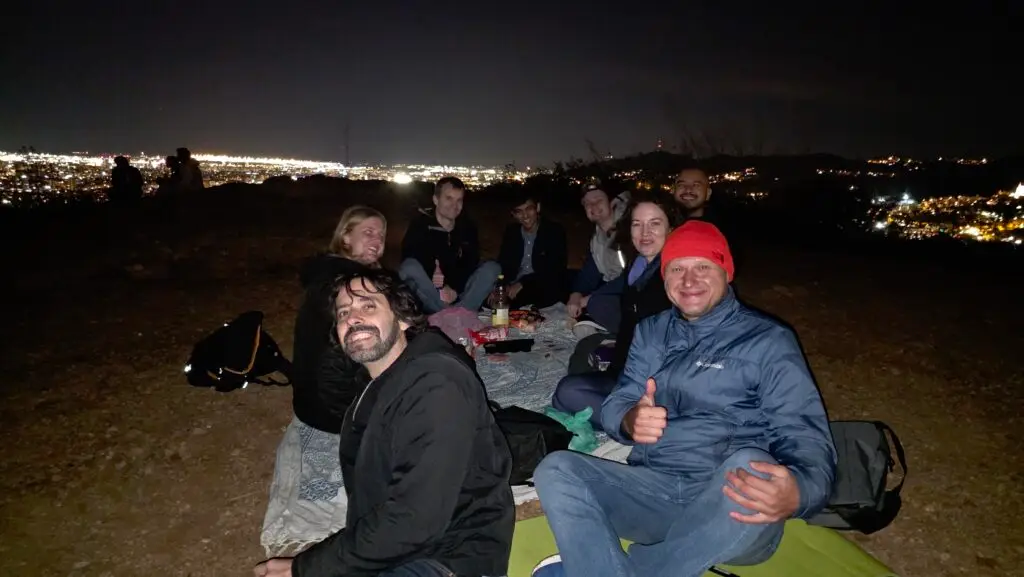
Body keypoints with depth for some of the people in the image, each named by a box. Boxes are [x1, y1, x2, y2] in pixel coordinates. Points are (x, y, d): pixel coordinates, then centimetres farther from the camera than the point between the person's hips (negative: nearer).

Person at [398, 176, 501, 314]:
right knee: (409, 266, -29)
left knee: (492, 268, -16)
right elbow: (409, 264, -10)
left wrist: (455, 288, -19)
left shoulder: (468, 227, 7)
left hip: (459, 294, 3)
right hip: (425, 297, -3)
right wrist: (430, 279, -29)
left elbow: (471, 263, -1)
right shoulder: (420, 225, -3)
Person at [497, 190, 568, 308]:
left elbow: (555, 270, -12)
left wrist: (522, 284, -21)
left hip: (545, 290, -4)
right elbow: (503, 263, 8)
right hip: (514, 287, 4)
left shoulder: (555, 231, -5)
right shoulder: (511, 231, 10)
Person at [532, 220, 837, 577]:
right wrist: (630, 420, -19)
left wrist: (798, 492, -32)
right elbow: (615, 405, 8)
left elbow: (808, 438, -7)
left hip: (731, 507, -2)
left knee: (751, 468, -36)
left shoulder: (768, 340, 1)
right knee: (556, 470, -19)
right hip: (652, 488, 3)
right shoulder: (650, 332, 13)